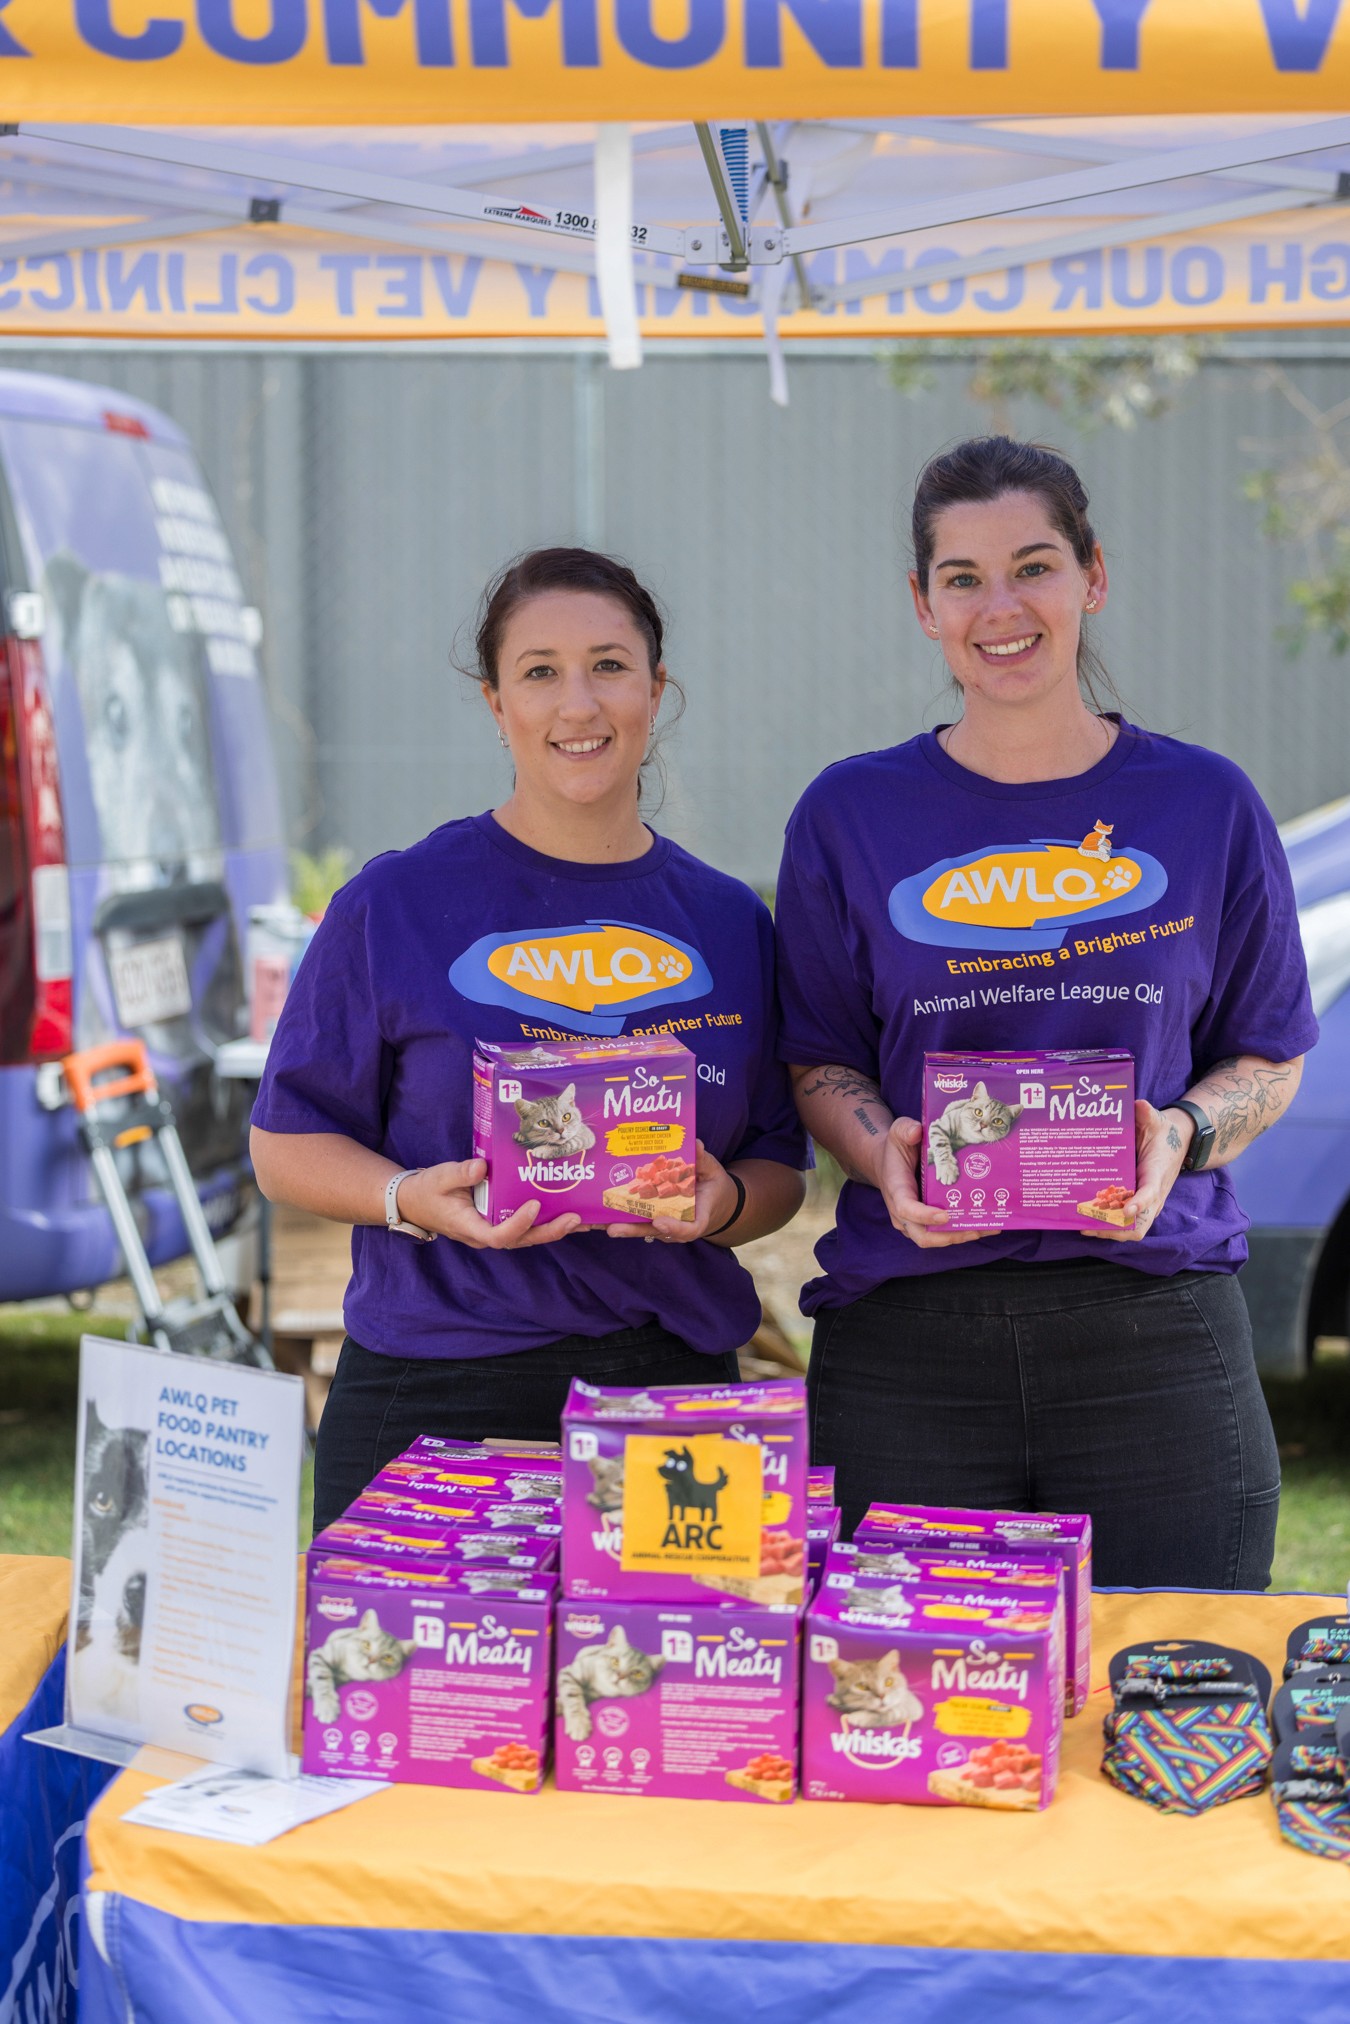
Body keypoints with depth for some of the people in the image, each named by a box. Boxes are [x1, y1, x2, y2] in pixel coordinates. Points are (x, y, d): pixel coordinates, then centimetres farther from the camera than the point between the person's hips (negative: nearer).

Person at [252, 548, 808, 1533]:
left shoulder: (729, 923, 9)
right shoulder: (397, 904, -1)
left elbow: (781, 1170, 13)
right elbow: (287, 1145, 1)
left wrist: (723, 1202, -9)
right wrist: (413, 1198, -17)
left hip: (676, 1383, 3)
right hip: (435, 1395, -2)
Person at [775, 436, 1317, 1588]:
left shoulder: (1205, 805, 7)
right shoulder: (850, 815, 7)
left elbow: (1269, 1061, 11)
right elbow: (822, 1063, 10)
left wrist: (1180, 1134, -9)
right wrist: (882, 1150, -11)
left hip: (1157, 1334, 0)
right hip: (908, 1340, 0)